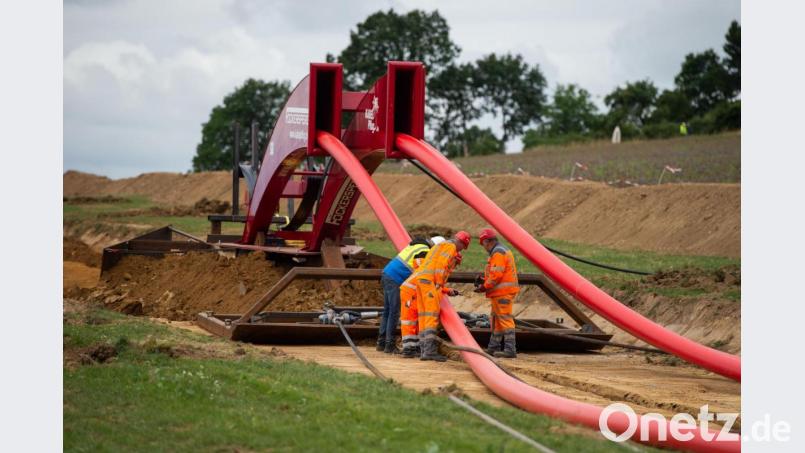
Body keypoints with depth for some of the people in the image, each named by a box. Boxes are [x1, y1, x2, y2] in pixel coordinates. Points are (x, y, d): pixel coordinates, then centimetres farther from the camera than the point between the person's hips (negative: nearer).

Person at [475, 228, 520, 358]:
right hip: (502, 292, 11)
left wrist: (484, 287, -10)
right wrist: (484, 282, 11)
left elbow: (496, 275, -20)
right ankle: (493, 348, 23)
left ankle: (510, 349, -15)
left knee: (505, 319, -12)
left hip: (503, 292, -11)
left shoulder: (498, 253, -14)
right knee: (496, 319, 16)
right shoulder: (503, 250, 21)